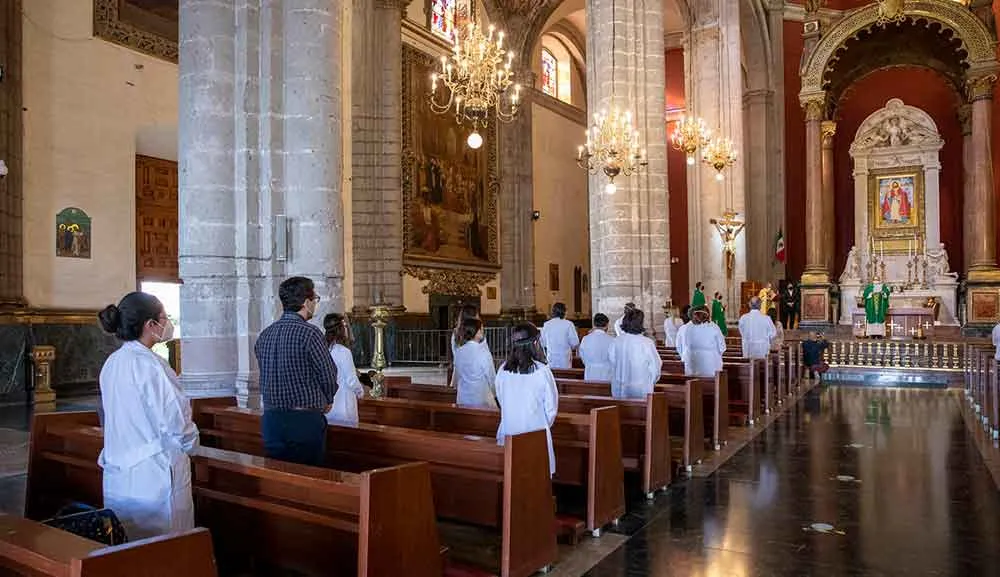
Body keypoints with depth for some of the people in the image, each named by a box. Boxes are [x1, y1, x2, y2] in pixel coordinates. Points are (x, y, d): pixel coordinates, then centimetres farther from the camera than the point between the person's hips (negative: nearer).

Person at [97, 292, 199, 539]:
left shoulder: (111, 364, 6)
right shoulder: (149, 365, -19)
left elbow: (118, 421, 14)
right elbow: (175, 423, -19)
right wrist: (190, 441, 1)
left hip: (117, 478, 8)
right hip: (155, 479, -8)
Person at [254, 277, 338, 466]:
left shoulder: (264, 335, 7)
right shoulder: (310, 333, -13)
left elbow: (266, 377, 10)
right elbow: (328, 376, -10)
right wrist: (326, 401, 9)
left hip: (271, 419, 6)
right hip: (305, 420, -6)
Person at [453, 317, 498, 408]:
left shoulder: (458, 352, 0)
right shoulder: (483, 352, -15)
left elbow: (457, 377, 9)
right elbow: (491, 377, -7)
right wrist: (495, 394, 10)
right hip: (482, 401, -5)